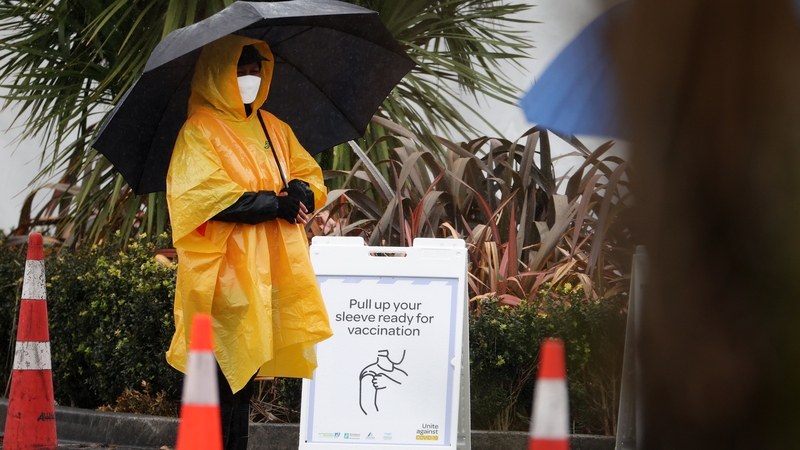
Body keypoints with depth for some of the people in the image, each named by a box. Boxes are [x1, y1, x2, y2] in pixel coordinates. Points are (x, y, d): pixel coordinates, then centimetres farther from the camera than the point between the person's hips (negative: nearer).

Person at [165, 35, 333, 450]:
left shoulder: (273, 129, 19)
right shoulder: (200, 132, -5)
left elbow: (310, 175, 18)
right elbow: (204, 194, -17)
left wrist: (300, 194, -7)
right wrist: (274, 203, -17)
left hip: (269, 270, 7)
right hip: (226, 271, -7)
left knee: (246, 369, 9)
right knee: (222, 369, -10)